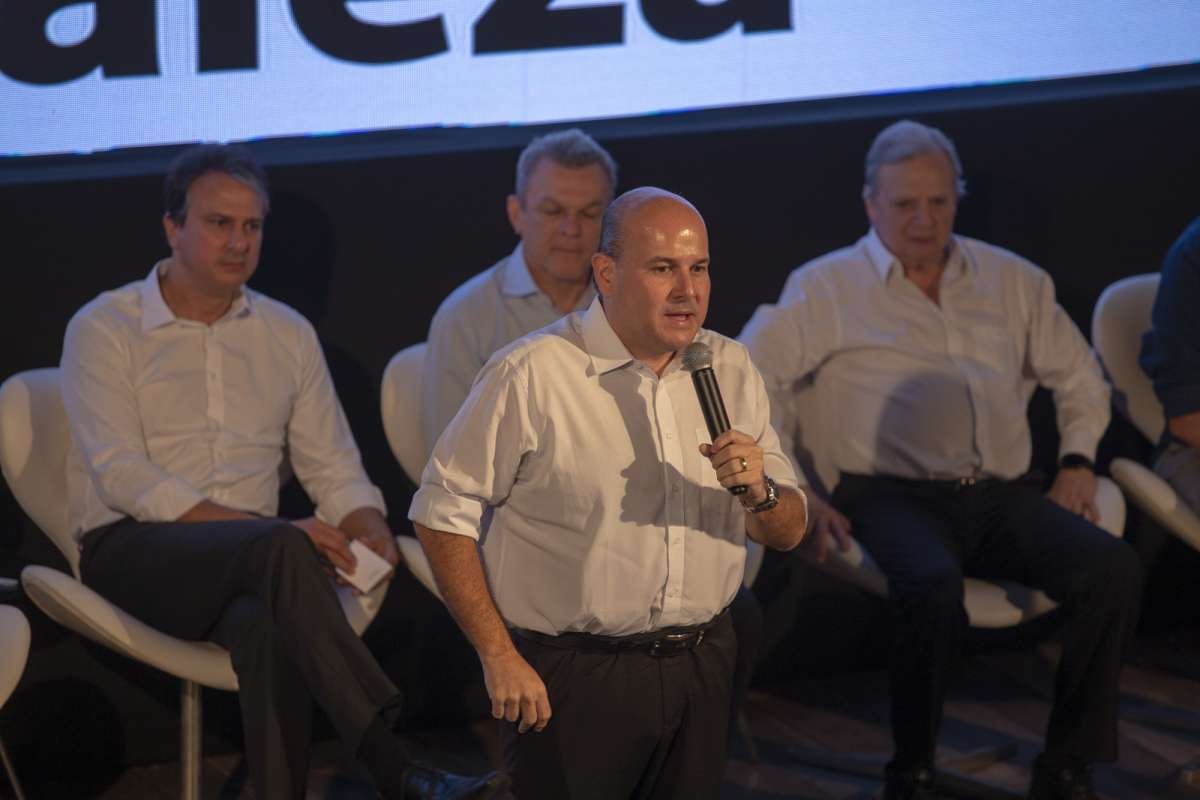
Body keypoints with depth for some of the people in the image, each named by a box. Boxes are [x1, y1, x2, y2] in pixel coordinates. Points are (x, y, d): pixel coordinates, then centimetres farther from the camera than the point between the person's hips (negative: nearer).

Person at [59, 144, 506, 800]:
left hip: (247, 563, 3)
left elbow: (334, 467, 17)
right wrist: (271, 530, -20)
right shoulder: (103, 330, 1)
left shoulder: (287, 334, 17)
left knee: (266, 624, -36)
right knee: (281, 549, -35)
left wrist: (367, 525, -9)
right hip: (132, 551, -3)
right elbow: (121, 477, -11)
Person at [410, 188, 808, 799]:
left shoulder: (729, 370, 5)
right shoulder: (532, 374, -13)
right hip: (576, 677, -5)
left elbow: (788, 533, 9)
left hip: (702, 670, 5)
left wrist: (759, 493, -14)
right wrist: (498, 657, -12)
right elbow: (443, 513, -10)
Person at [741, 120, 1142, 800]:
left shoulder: (1011, 280, 21)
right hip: (893, 496, -4)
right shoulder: (829, 287, 9)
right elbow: (750, 377, -1)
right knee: (934, 586, -38)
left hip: (1003, 494, 4)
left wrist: (1078, 463, 13)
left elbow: (1079, 376, 30)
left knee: (1115, 567, -24)